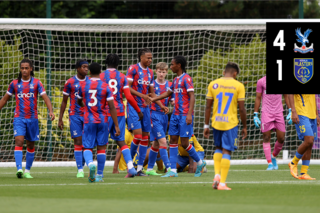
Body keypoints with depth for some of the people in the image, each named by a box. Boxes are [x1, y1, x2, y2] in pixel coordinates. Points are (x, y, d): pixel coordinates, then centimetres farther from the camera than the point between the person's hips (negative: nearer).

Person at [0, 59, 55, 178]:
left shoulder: (36, 83, 1)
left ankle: (27, 171, 20)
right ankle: (19, 169, -27)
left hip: (32, 118, 1)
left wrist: (51, 111, -22)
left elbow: (45, 97, -7)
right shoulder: (15, 83, 5)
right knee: (19, 141, -18)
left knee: (30, 145, 8)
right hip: (19, 118, -1)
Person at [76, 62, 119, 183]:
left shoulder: (83, 86, 2)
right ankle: (99, 175, 12)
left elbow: (79, 102, 20)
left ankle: (90, 163, -31)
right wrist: (116, 125, -2)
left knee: (87, 148, 2)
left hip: (88, 121, 0)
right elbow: (112, 107, -6)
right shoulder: (105, 87, -4)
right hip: (102, 121, 0)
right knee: (101, 148, 10)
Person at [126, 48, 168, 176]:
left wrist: (161, 106, 11)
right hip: (134, 106, -7)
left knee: (145, 137, 3)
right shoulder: (133, 69, -7)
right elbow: (127, 88, -14)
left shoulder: (150, 72, 14)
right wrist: (141, 95, -24)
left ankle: (139, 168, 8)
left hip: (145, 107, 7)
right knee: (138, 135, -15)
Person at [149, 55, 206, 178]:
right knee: (173, 140, 2)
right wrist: (153, 99, 27)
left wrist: (189, 114, -22)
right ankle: (173, 170, 2)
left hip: (184, 115, -8)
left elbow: (192, 96, -15)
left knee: (184, 143, -7)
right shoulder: (175, 80, 16)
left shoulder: (186, 79, -10)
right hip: (175, 115, 8)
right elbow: (168, 93, 30)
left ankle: (200, 163, 13)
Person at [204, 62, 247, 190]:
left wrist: (206, 125, 11)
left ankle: (217, 174, 4)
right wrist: (244, 127, 6)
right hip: (231, 123, -3)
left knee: (218, 148, 22)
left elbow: (208, 106, 4)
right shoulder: (238, 86, -4)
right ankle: (222, 183, -4)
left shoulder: (213, 84, 3)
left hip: (216, 122, 3)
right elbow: (242, 109, -4)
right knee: (226, 151, 1)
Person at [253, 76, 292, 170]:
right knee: (266, 138, -5)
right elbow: (258, 98, 6)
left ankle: (274, 157, 25)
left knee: (281, 139, -1)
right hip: (266, 112, -2)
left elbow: (286, 96, 15)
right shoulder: (261, 81, 2)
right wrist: (255, 115, 4)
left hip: (278, 113, 2)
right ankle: (270, 163, -3)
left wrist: (290, 111, 8)